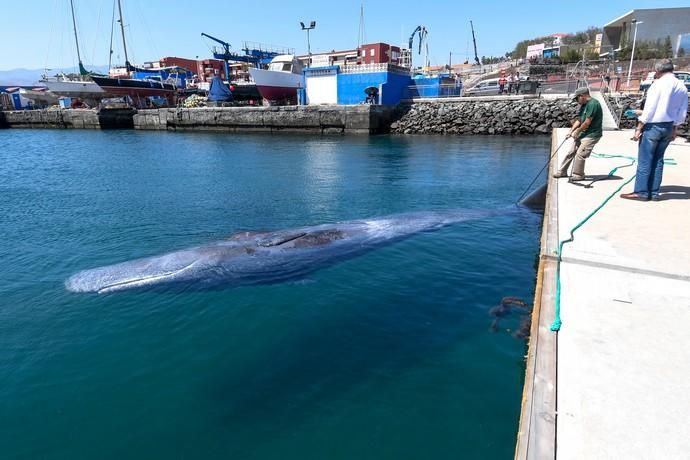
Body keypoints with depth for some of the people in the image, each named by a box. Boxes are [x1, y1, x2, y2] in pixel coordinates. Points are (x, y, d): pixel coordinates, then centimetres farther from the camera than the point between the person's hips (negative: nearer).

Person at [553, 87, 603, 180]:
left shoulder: (593, 104, -18)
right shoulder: (584, 105, 13)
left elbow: (587, 122, -20)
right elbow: (579, 120, 13)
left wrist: (577, 132, -9)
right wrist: (571, 131, 1)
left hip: (592, 135, -10)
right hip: (583, 134, 10)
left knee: (580, 154, -11)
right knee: (571, 152, 10)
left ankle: (579, 175, 3)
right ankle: (562, 172, 19)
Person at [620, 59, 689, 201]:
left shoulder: (659, 84, -11)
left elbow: (649, 108, -15)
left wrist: (639, 128, -11)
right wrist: (675, 129, 20)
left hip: (653, 125, -7)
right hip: (669, 127, 7)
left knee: (645, 160, -2)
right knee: (658, 160, 11)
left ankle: (641, 192, -1)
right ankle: (654, 192, 12)